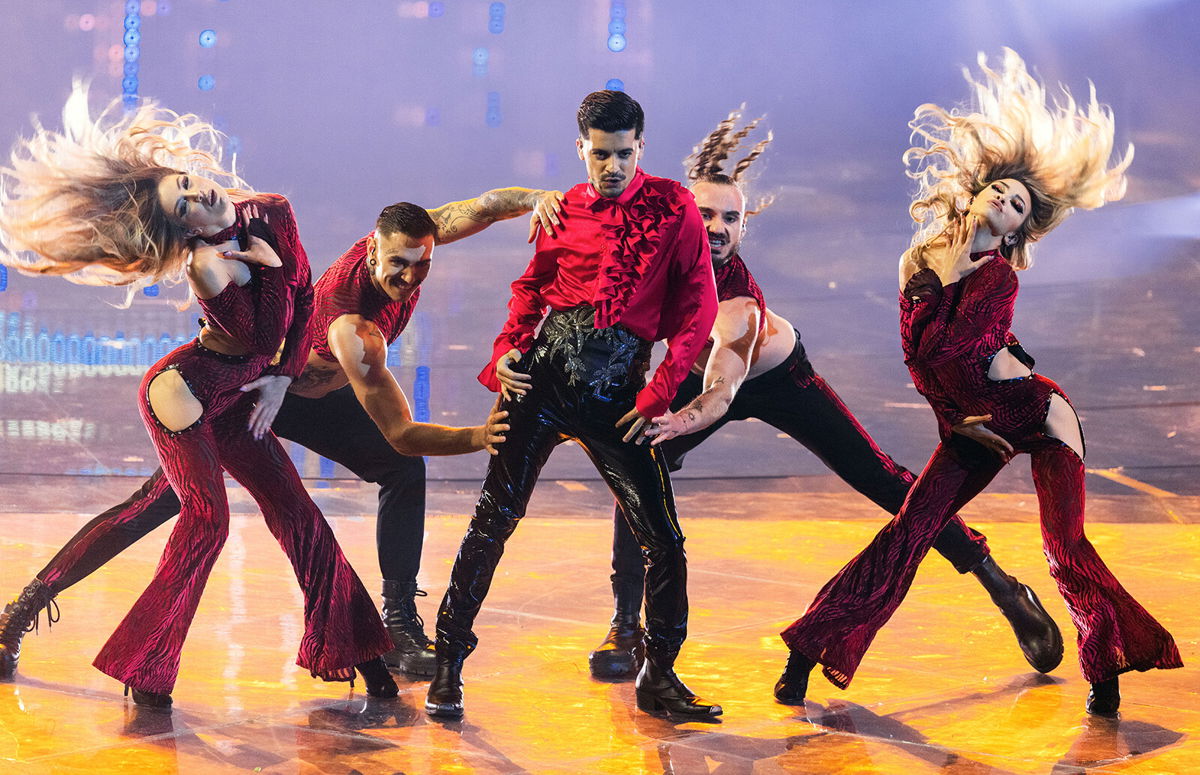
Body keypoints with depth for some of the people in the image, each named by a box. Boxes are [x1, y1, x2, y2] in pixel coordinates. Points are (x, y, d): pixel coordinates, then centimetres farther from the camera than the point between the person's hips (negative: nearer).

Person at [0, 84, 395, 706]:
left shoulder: (274, 213, -2)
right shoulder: (205, 264, -23)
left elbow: (304, 297, 7)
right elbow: (264, 335, -22)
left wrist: (280, 378, 3)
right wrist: (264, 255, -13)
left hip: (234, 398, 7)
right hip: (183, 389, -6)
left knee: (297, 514, 2)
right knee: (207, 518, -19)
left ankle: (354, 650, 10)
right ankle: (146, 670, -7)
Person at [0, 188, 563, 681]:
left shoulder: (409, 237, -22)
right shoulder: (353, 328, -42)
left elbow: (483, 207, -21)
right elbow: (401, 433, -44)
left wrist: (535, 198, -42)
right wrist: (480, 436, -55)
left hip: (319, 394, 7)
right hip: (248, 388, -7)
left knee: (404, 472, -7)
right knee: (157, 503, -9)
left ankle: (399, 624, -2)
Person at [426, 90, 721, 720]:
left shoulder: (672, 206, 3)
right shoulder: (562, 212, 10)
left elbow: (698, 302, 1)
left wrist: (660, 389, -5)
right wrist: (507, 348, 1)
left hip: (616, 393, -1)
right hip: (544, 374, 1)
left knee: (663, 537, -2)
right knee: (495, 516, -3)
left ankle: (659, 677, 17)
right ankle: (448, 663, 9)